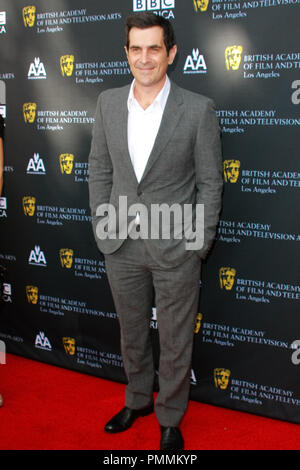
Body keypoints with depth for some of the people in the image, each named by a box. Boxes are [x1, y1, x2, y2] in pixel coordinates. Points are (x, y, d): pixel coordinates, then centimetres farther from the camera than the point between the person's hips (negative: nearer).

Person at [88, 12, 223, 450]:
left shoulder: (198, 109, -10)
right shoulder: (108, 103, 2)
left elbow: (210, 181, -5)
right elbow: (99, 169, 8)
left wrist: (199, 244, -7)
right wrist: (103, 228, 3)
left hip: (175, 249, -3)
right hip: (121, 248, 4)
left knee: (175, 343, 11)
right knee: (131, 333, 21)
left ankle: (171, 419, 32)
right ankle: (137, 400, 44)